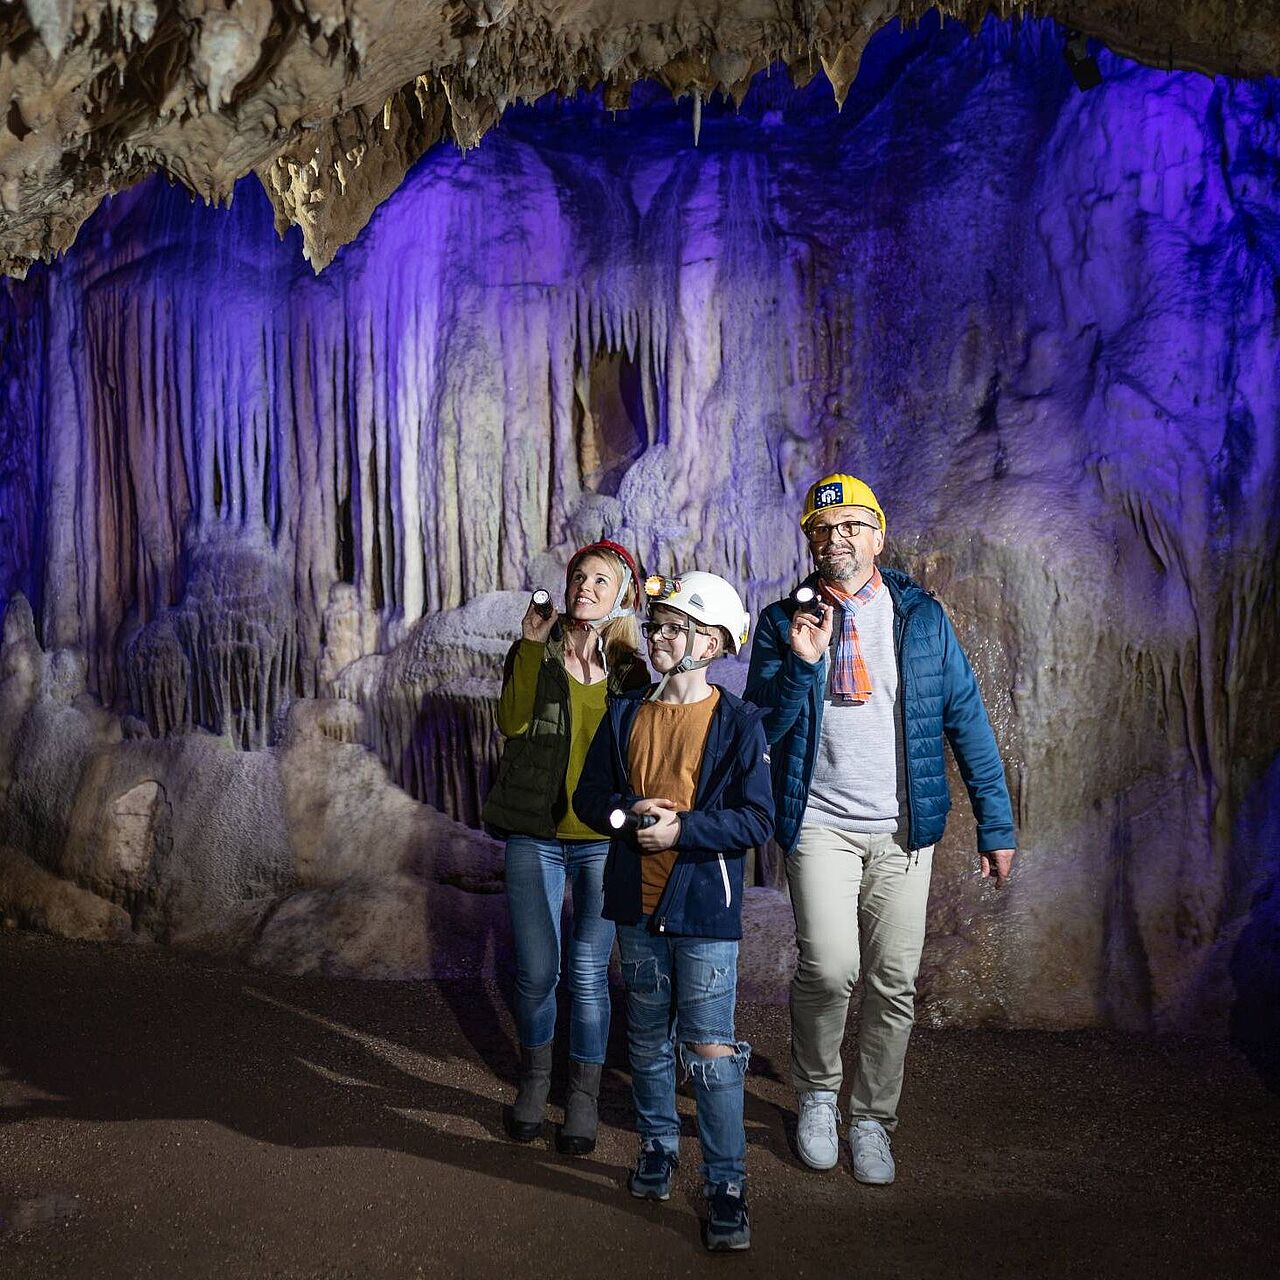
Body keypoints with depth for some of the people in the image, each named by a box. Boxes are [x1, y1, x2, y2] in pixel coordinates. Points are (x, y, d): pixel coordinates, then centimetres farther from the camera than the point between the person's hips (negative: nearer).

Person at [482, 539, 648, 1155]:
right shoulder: (534, 653, 3)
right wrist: (532, 646, -18)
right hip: (536, 834, 0)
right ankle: (533, 1081, 29)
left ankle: (584, 1097, 18)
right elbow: (512, 721, -15)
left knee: (587, 971, 1)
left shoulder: (630, 669, 6)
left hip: (603, 839, 0)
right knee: (536, 971, 5)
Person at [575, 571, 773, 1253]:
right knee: (647, 1038, 18)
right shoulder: (625, 715, 7)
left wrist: (683, 830, -21)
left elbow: (757, 819, -12)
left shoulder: (738, 723, -8)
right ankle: (658, 1145, 36)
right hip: (637, 904, 5)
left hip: (705, 908, -5)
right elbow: (588, 794, 11)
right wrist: (627, 810, -9)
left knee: (711, 1049, -5)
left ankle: (726, 1186, 6)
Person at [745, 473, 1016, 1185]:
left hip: (903, 829, 2)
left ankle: (872, 1119, 25)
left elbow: (966, 717, 5)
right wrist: (801, 664, -18)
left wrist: (996, 823, 2)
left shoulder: (921, 616, 5)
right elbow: (763, 728, -2)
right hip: (820, 824, -1)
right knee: (830, 965, -17)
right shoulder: (784, 622, 4)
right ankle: (817, 1092, 11)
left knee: (894, 983, 4)